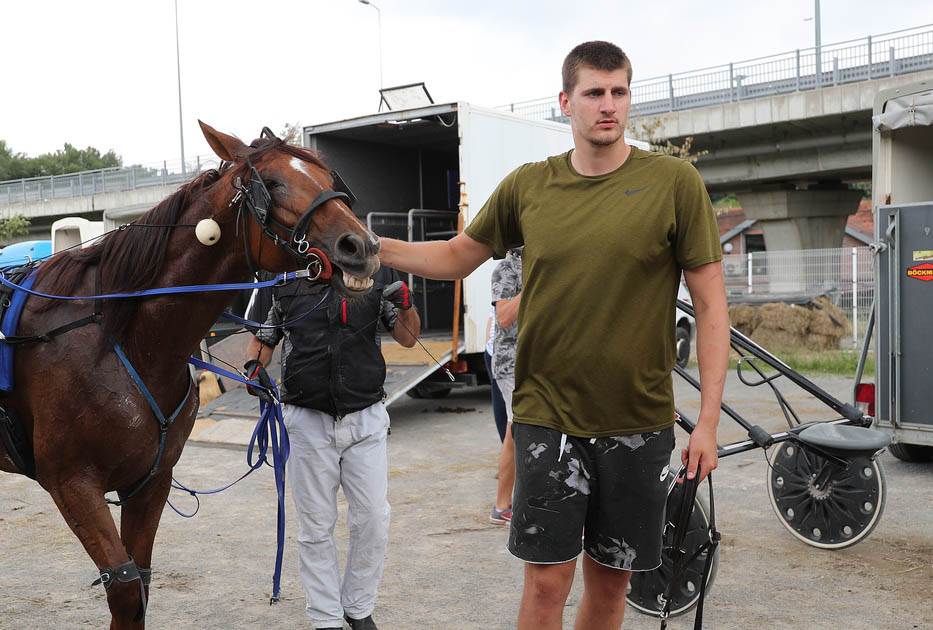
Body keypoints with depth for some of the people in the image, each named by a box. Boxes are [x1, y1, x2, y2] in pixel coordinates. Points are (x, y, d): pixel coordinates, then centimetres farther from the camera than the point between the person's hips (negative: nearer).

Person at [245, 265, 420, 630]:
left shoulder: (376, 276, 2)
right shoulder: (283, 283, 1)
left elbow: (408, 338, 6)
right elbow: (262, 340, 12)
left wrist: (405, 305, -14)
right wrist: (254, 367, -9)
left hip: (365, 419, 1)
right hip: (307, 420, 0)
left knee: (373, 520, 6)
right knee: (316, 526, 8)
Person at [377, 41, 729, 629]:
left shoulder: (675, 182, -6)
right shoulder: (527, 185, 1)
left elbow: (711, 304, -4)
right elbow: (457, 256, 15)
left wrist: (708, 422, -8)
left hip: (639, 424, 0)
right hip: (549, 418, 1)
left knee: (611, 580, 13)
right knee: (548, 580, 4)